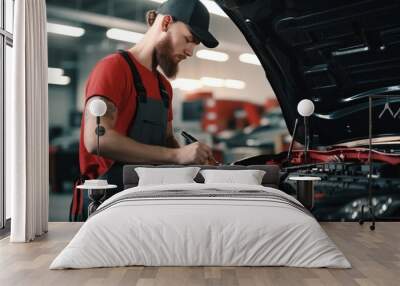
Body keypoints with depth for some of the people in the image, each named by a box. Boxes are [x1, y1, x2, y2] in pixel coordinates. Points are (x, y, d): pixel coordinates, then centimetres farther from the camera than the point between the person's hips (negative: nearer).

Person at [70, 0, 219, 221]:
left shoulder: (164, 86, 21)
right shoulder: (114, 67, -7)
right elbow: (96, 140, -21)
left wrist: (192, 157, 4)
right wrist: (177, 155, -22)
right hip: (107, 200, -8)